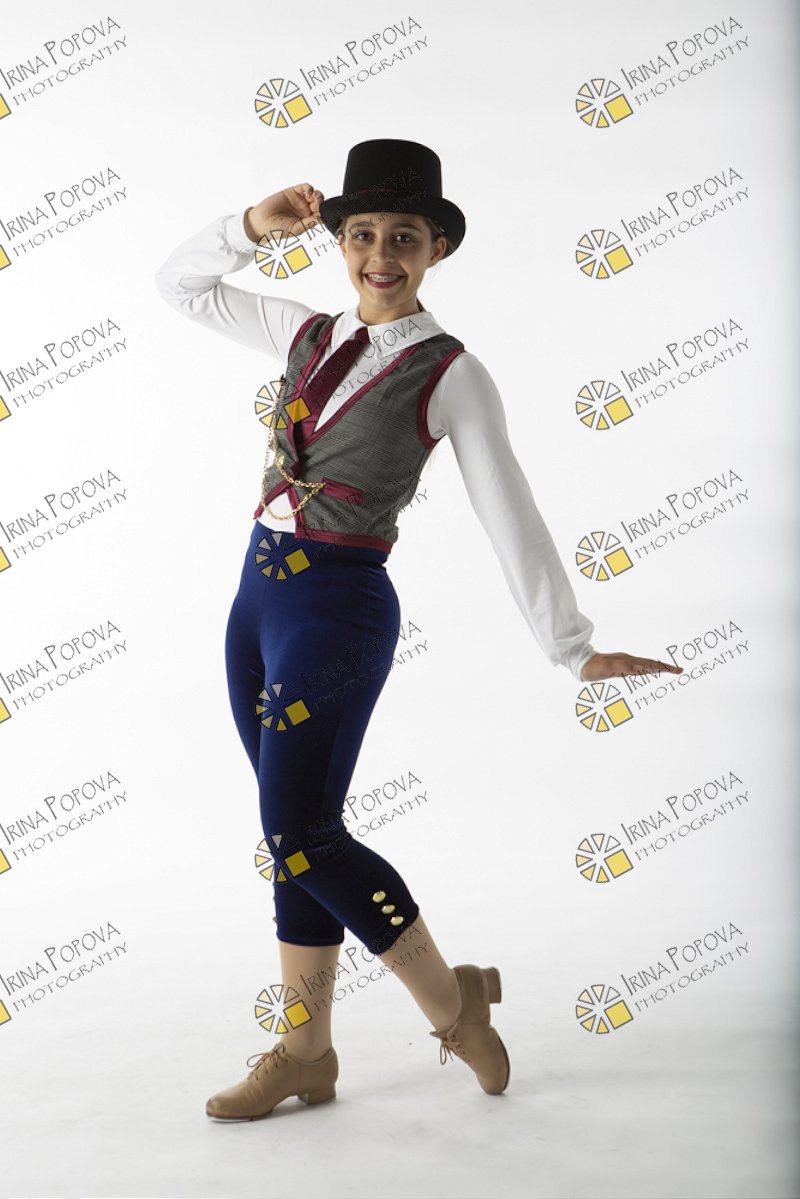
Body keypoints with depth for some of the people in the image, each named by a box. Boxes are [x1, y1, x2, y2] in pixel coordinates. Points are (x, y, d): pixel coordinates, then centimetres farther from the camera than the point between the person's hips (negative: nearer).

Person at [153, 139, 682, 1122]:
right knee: (297, 830, 10)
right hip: (258, 597, 6)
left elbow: (509, 517, -7)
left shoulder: (450, 374, -6)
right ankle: (305, 1054, 20)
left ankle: (454, 1001, 11)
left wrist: (573, 649, -8)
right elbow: (180, 284, 21)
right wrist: (255, 228, 4)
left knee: (299, 834, -10)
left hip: (337, 608, -6)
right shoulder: (308, 335, 10)